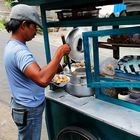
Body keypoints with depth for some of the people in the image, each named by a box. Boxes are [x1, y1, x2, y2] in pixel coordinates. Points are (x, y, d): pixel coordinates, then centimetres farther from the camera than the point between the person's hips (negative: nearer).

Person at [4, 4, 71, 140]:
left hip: (25, 105, 9)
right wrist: (60, 52, -34)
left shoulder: (12, 45, 4)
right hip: (29, 110, -9)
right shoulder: (19, 51, -29)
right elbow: (42, 80, -44)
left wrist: (52, 67, 3)